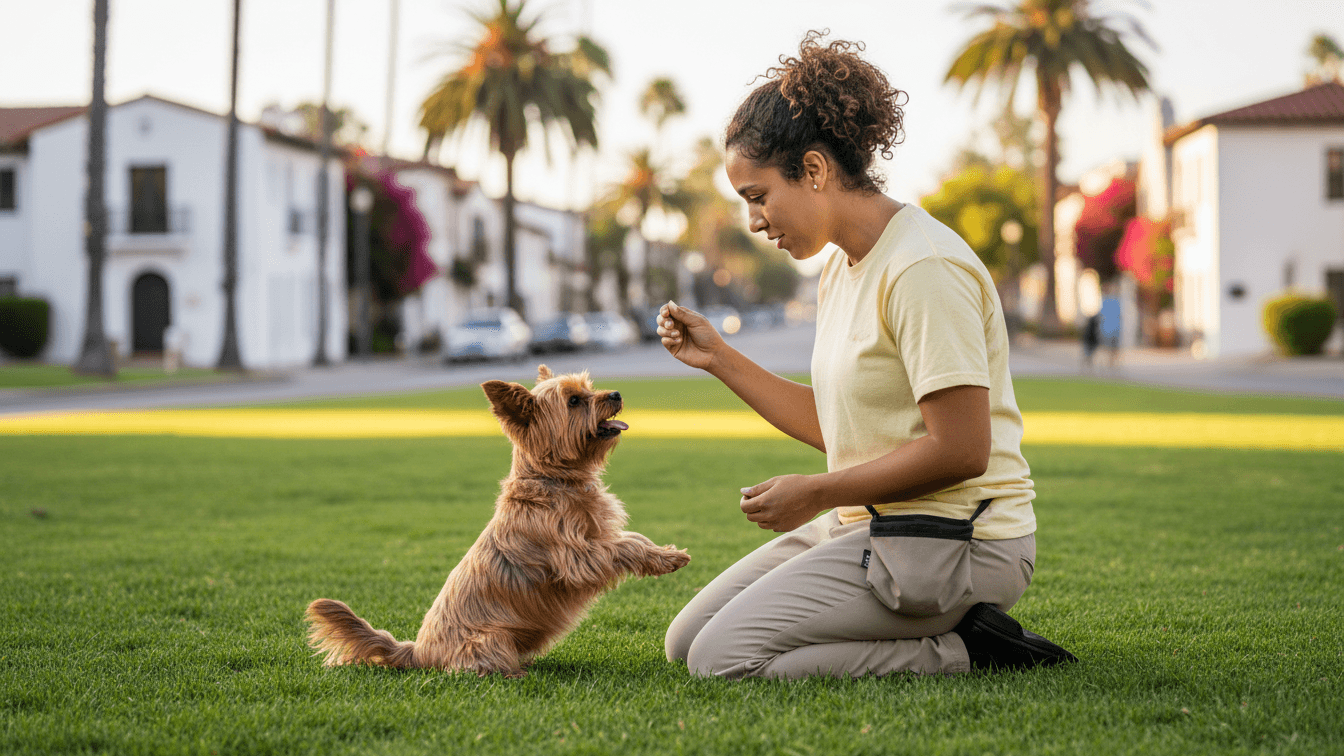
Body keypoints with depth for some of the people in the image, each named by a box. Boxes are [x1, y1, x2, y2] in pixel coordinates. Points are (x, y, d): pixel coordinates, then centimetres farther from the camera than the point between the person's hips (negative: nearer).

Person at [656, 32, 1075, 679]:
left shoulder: (923, 268, -19)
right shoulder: (841, 268, 12)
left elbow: (960, 450, -23)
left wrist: (817, 494, -14)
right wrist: (718, 358, 11)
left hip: (955, 543, -10)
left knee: (723, 659, -17)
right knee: (687, 641, 10)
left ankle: (961, 651, -7)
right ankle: (943, 627, 8)